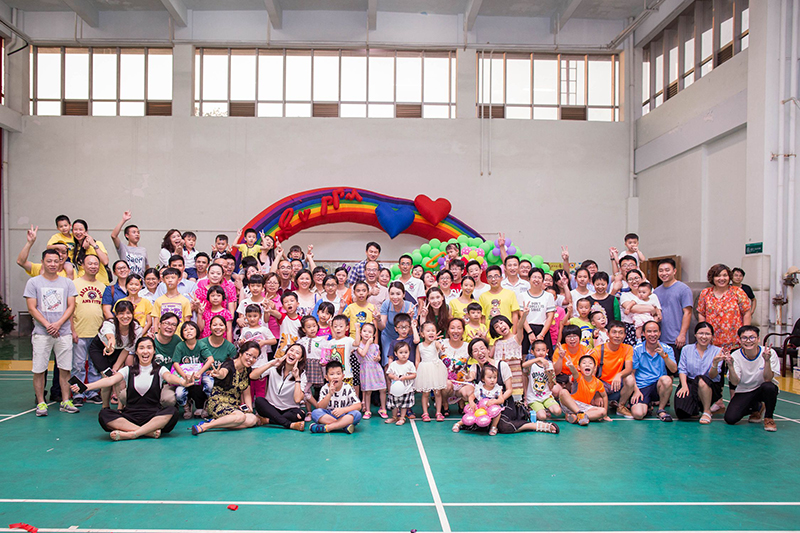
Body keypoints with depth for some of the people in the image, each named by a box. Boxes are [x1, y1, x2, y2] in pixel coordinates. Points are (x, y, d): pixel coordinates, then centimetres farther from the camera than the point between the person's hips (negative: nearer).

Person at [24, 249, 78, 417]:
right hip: (41, 333, -1)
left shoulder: (67, 283, 9)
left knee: (65, 368, 3)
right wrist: (47, 325, -11)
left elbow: (71, 306, 4)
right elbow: (32, 308, -2)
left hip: (64, 332, 2)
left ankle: (65, 401, 11)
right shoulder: (33, 282, 4)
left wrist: (58, 324, -10)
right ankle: (41, 403, 9)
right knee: (39, 369, 0)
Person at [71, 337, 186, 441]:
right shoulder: (128, 370, 12)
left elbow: (169, 377, -15)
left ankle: (130, 434, -34)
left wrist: (183, 382, -40)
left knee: (172, 412, -33)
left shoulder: (159, 370, 7)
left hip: (153, 415, -2)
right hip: (130, 414, 2)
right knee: (104, 414, -26)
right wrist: (86, 386, -24)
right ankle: (149, 431, -31)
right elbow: (110, 380, -5)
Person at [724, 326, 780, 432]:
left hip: (764, 390, -2)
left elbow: (767, 379, -24)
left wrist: (767, 361, -39)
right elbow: (735, 383, -18)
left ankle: (769, 417, -8)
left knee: (768, 386, -38)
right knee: (730, 419, -16)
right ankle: (756, 408, 19)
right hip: (744, 391, 2)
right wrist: (730, 365, -35)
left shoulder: (770, 353, -17)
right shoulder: (736, 356, -13)